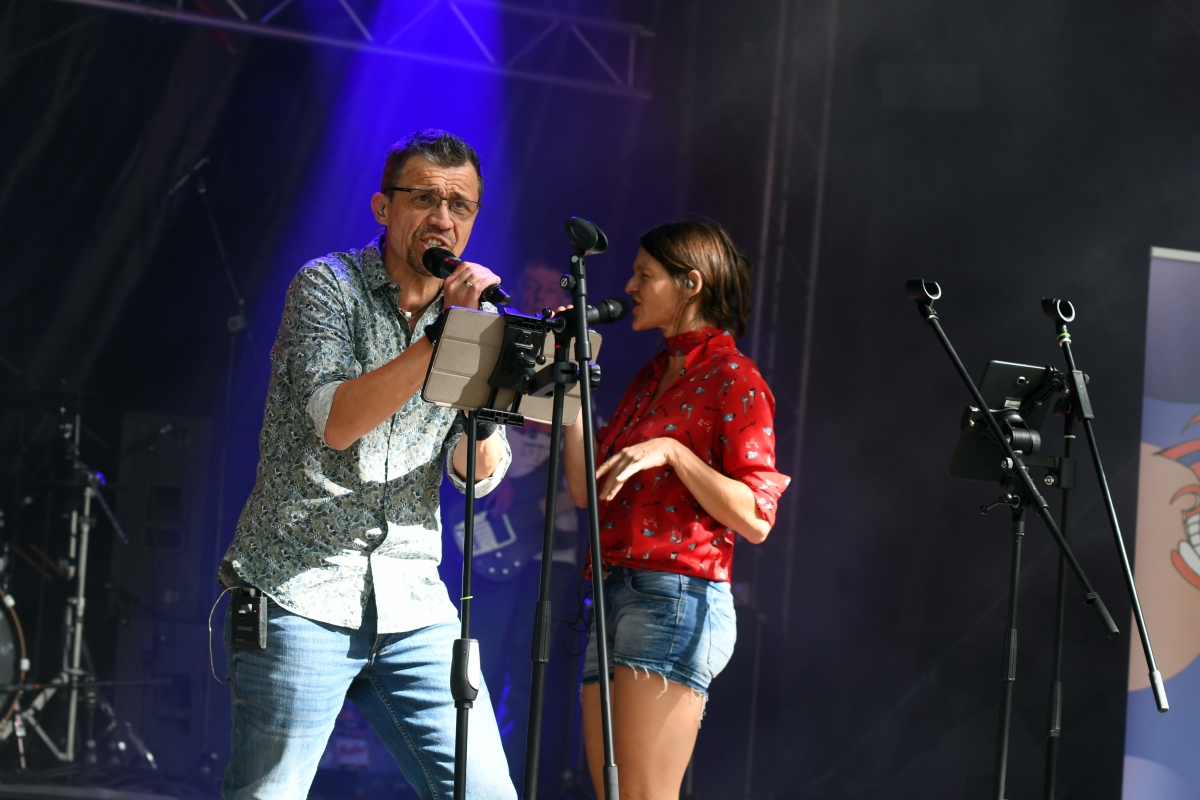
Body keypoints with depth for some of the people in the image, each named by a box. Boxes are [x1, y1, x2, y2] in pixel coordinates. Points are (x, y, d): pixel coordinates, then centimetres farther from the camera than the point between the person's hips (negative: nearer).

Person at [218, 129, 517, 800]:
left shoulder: (477, 316, 11)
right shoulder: (327, 285, -1)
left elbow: (480, 475, 4)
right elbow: (335, 419, -18)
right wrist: (441, 336, -22)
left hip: (414, 608, 4)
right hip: (301, 594, -4)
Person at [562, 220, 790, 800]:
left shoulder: (733, 378, -4)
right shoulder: (652, 377, 20)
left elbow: (755, 518, -10)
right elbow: (586, 489, 14)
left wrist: (672, 452, -19)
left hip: (677, 598, -8)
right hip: (617, 593, 8)